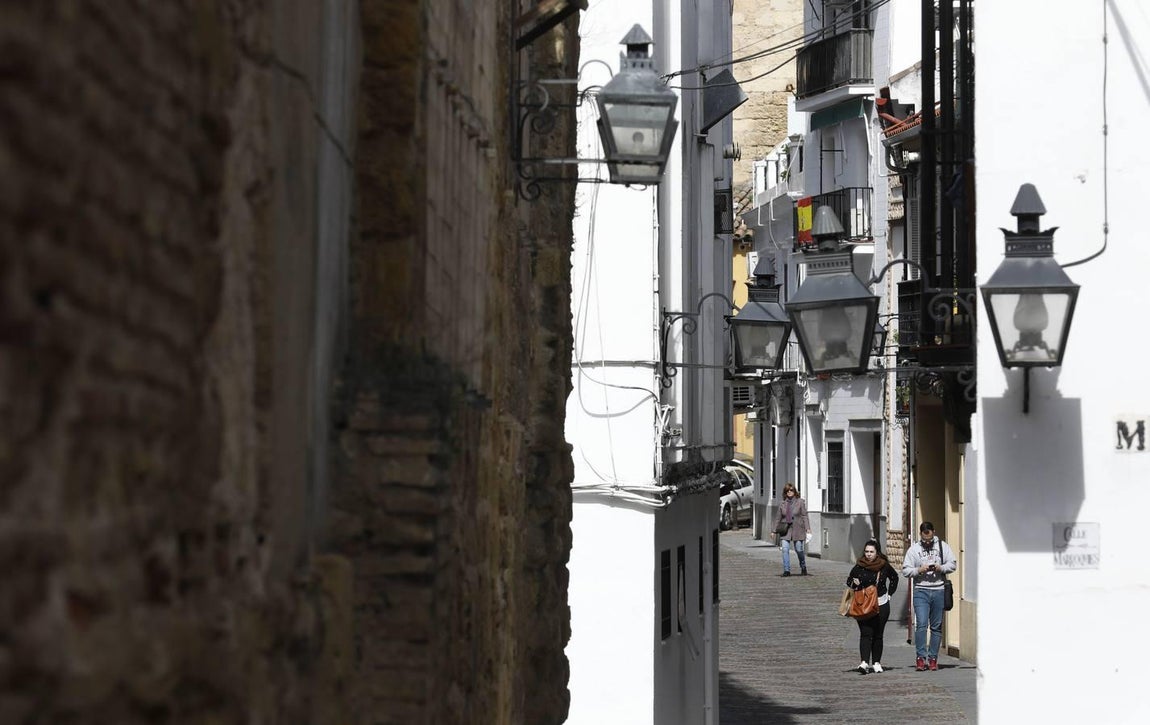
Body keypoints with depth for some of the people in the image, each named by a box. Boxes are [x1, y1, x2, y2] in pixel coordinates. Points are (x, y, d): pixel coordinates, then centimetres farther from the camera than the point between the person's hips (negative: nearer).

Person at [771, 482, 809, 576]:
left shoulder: (800, 502, 2)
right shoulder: (783, 504, 8)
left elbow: (804, 516, 0)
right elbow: (778, 518, 13)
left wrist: (807, 528, -8)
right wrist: (774, 531, 10)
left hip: (797, 529, -2)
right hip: (785, 530, 2)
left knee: (799, 550, 3)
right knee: (785, 550, -9)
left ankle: (803, 567, 28)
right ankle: (786, 570, -6)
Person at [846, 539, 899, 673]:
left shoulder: (884, 566, 0)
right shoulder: (859, 567, -3)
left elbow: (894, 578, 18)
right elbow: (849, 581, 8)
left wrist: (889, 594, 12)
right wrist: (854, 583, -14)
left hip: (881, 604, 1)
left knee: (877, 635, 7)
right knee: (865, 634, -11)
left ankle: (876, 663, 15)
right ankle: (864, 662, -20)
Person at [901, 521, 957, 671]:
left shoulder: (942, 546, 8)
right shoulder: (913, 549, 6)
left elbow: (953, 564, 7)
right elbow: (905, 570, 3)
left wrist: (941, 568, -11)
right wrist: (919, 570, -13)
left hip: (939, 591, 2)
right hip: (921, 590, -2)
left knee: (937, 626, 5)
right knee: (921, 624, -13)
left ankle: (933, 659, 10)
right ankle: (920, 657, -12)